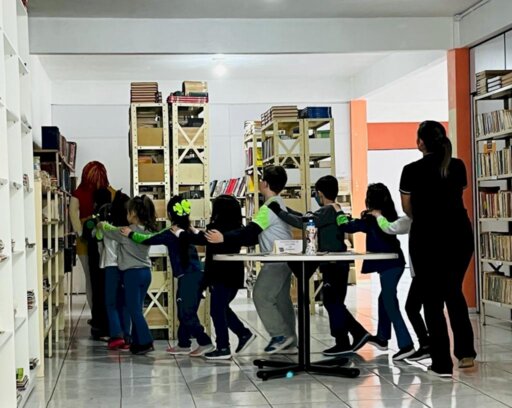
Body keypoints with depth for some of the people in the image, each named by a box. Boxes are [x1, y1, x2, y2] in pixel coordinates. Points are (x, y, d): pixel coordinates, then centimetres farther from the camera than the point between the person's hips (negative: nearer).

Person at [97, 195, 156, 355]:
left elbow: (109, 230, -1)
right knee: (136, 309, 13)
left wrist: (101, 225, 20)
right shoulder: (148, 230, 4)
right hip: (145, 272, 7)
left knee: (134, 310, -1)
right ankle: (137, 341, 16)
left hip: (132, 273, -7)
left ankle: (145, 342, -4)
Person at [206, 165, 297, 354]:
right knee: (281, 299, 11)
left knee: (261, 296, -6)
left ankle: (280, 335, -3)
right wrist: (237, 242, 18)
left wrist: (224, 238, -26)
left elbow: (250, 232, -25)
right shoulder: (279, 203, 14)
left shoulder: (269, 207, -18)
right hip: (284, 259, 10)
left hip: (276, 261, -10)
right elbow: (258, 234, 19)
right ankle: (289, 343, 14)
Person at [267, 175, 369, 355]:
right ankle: (359, 333, 16)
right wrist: (286, 210, 17)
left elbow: (303, 222, -24)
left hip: (334, 264, -10)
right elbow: (308, 218, 18)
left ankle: (342, 343, 4)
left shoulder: (328, 210, -15)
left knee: (332, 303, -2)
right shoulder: (335, 209, 15)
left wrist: (279, 212, -17)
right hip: (336, 263, 10)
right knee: (334, 303, 15)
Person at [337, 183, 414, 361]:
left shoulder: (372, 218, -11)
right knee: (385, 299, 22)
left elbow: (347, 227, -4)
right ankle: (382, 337, 34)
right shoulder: (388, 215, 10)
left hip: (388, 265, -9)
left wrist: (341, 215, 12)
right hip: (394, 262, 9)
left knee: (390, 303, -9)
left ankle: (406, 345, -16)